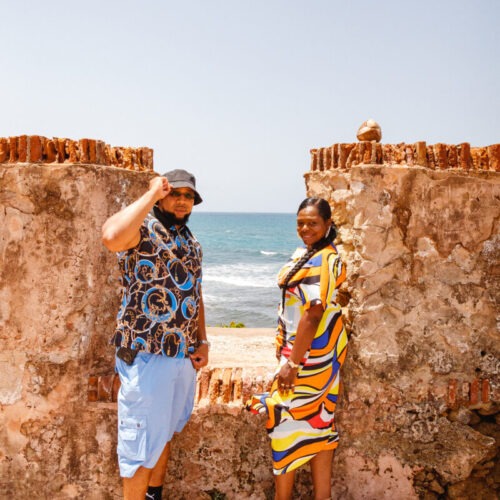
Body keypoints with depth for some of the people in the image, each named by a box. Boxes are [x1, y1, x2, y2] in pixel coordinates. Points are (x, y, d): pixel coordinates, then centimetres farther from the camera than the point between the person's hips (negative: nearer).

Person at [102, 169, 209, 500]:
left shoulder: (192, 243, 12)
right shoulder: (142, 229, -12)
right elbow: (111, 236, -37)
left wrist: (202, 342, 9)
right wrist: (151, 194, -25)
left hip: (184, 354, 8)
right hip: (146, 353, -8)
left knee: (167, 430, 21)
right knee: (142, 439, 3)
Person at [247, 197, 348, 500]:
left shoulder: (319, 261, -22)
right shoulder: (315, 253, 11)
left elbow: (313, 314, -26)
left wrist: (292, 363, -24)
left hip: (310, 352, -10)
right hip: (323, 348, 10)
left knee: (287, 420, 0)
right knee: (319, 421, 14)